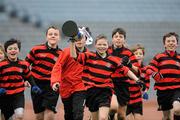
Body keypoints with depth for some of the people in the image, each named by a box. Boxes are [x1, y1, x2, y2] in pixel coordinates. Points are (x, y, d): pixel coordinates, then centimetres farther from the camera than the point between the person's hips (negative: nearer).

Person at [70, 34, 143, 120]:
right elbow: (74, 56, -11)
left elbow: (125, 70, 8)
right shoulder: (89, 57, -2)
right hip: (91, 91, 1)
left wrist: (137, 80, 3)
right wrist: (73, 42, -23)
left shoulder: (113, 60, 2)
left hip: (105, 91, -1)